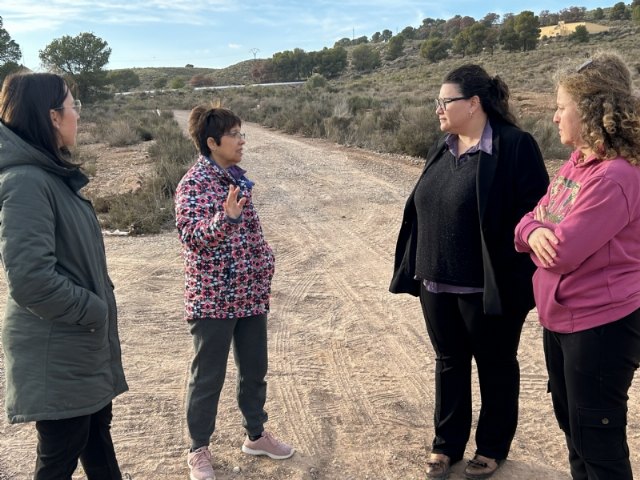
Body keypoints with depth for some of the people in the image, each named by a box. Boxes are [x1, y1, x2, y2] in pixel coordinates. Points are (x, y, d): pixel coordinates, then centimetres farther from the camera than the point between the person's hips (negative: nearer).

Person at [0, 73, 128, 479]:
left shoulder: (53, 175, 8)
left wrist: (98, 305, 8)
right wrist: (93, 309, -16)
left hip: (84, 343, 9)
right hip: (57, 354, -9)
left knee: (97, 438, 22)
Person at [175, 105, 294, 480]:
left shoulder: (238, 178, 9)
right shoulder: (194, 182, -13)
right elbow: (190, 234, -24)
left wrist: (265, 263, 10)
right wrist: (226, 216, -38)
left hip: (251, 294, 7)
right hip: (214, 298, -7)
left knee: (255, 368, 18)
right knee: (208, 376, 6)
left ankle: (256, 435, 36)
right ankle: (199, 449, 24)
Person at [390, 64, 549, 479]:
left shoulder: (515, 146, -14)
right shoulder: (443, 149, 8)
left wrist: (513, 278, -19)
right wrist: (418, 268, 12)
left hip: (489, 287, -6)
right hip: (439, 284, 7)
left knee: (495, 366, 13)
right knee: (449, 362, 18)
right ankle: (448, 442, 34)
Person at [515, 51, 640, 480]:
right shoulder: (575, 164, 7)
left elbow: (561, 251, -27)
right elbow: (530, 221, 7)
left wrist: (541, 233, -5)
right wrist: (533, 232, -16)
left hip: (602, 324, -10)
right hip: (561, 318, 10)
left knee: (598, 441, 5)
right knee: (571, 424, 24)